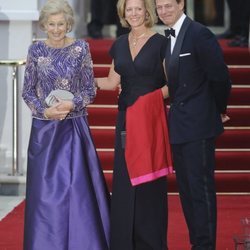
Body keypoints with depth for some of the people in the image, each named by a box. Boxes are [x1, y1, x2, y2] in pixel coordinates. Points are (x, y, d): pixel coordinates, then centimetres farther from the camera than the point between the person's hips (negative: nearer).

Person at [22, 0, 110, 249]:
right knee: (45, 189, 3)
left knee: (78, 187, -1)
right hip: (44, 129, 1)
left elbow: (90, 89, 1)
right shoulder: (36, 50, 2)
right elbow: (27, 91, 4)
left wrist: (72, 104, -16)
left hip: (74, 128, -1)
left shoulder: (81, 48, -1)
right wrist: (44, 110, -12)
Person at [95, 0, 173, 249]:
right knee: (125, 177, 5)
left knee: (148, 178, -1)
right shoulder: (120, 44, 11)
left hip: (150, 117, -5)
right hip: (125, 116, 5)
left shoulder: (160, 43, -5)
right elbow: (111, 82, 15)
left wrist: (153, 98, -16)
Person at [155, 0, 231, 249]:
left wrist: (220, 110, -1)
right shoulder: (167, 38, 11)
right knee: (185, 188, 13)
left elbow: (220, 78, -13)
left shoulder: (200, 34, -14)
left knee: (200, 188, -5)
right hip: (178, 125, 9)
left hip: (198, 125, -8)